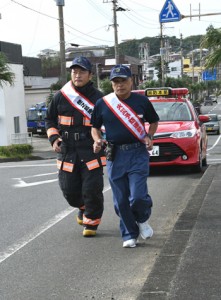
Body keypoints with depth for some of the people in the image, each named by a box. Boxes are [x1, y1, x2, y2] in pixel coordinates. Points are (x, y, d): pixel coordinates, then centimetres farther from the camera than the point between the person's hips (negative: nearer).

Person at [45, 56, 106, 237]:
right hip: (67, 151, 3)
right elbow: (50, 120, 16)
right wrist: (54, 138, 1)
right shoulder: (61, 96, 5)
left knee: (92, 190, -4)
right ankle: (83, 208, 38)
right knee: (69, 190, 6)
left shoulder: (98, 98, -1)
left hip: (91, 151, -2)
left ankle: (91, 222, 14)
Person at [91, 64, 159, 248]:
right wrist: (97, 140, -6)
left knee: (137, 196, -13)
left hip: (138, 153, -2)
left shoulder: (142, 101, 3)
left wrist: (149, 137, -1)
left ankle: (143, 219, 20)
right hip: (115, 155, 2)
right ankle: (129, 235, 20)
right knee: (120, 201, 4)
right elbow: (95, 127, 14)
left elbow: (154, 121, 17)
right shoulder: (102, 103, 3)